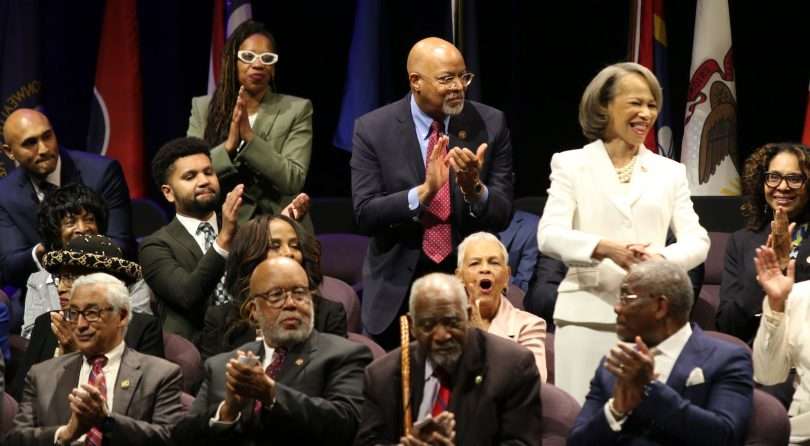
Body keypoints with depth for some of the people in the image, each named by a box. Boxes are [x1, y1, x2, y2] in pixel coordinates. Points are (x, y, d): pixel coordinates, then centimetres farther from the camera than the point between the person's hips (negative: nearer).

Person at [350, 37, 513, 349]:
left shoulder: (490, 124, -2)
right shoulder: (373, 129, -5)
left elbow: (502, 215, -4)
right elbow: (365, 215, -12)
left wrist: (474, 189, -26)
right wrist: (424, 191, -27)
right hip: (397, 290, -1)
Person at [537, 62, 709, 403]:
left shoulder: (670, 171, 16)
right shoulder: (571, 164, 8)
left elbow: (697, 241, 6)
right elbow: (549, 236, -4)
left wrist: (663, 258, -17)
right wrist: (604, 248, -23)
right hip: (586, 315, -2)